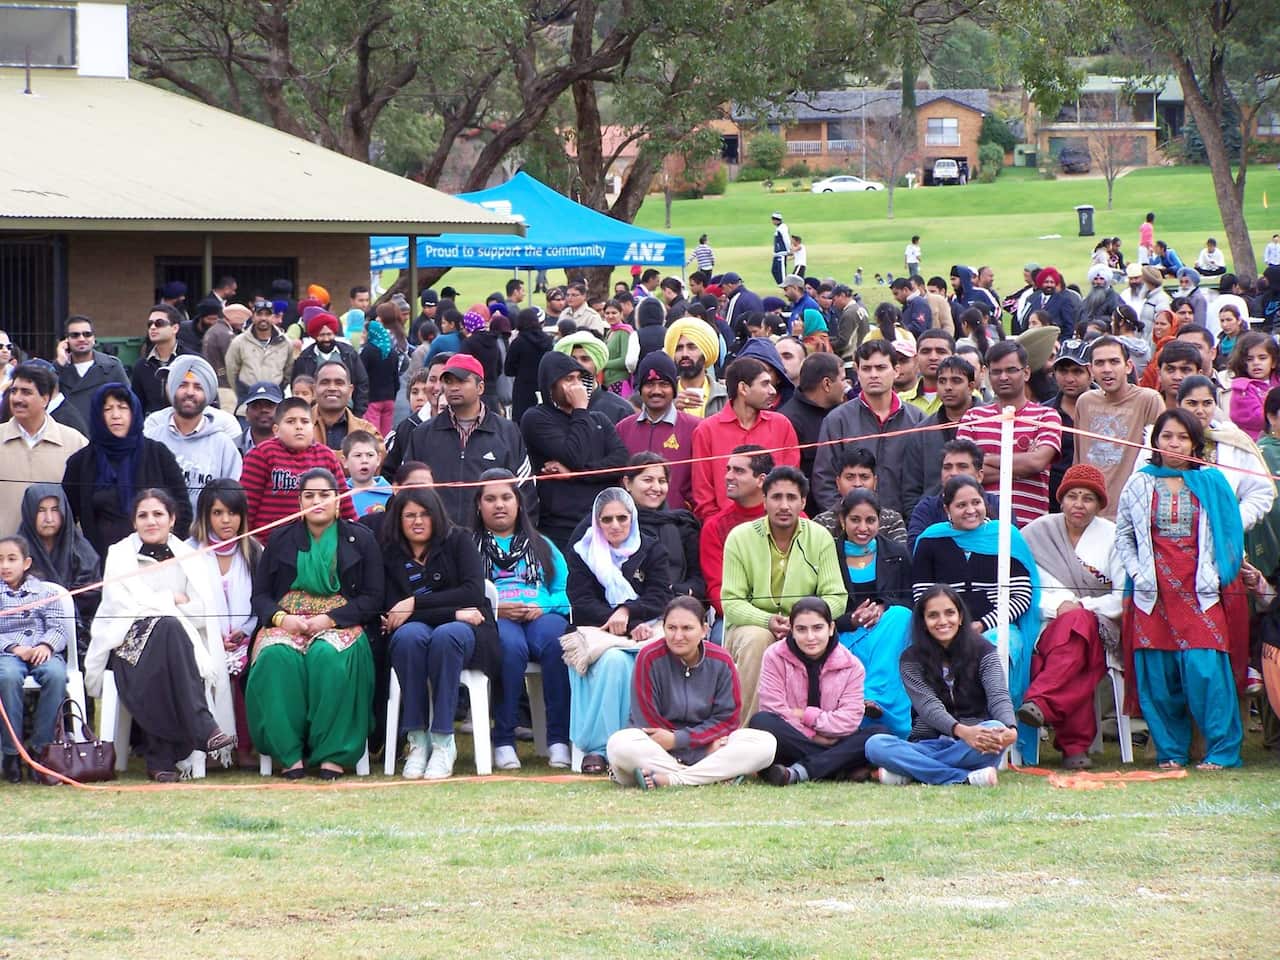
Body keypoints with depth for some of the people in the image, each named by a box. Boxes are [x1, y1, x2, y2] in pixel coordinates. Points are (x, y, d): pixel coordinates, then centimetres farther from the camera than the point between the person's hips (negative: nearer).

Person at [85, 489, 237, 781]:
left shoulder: (186, 558, 18)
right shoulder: (119, 555, 12)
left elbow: (201, 612, 6)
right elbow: (121, 604, -3)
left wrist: (153, 603, -6)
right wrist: (173, 600, -1)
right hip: (130, 642, -2)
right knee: (167, 626, -36)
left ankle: (160, 758, -39)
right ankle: (203, 730, -45)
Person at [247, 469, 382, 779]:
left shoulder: (360, 540, 10)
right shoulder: (281, 540, 16)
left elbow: (372, 599, 3)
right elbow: (260, 595, 12)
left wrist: (328, 619, -12)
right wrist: (281, 617, -11)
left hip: (340, 623, -2)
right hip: (287, 621, 2)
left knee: (328, 656, -38)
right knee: (276, 656, -35)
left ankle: (333, 754, -33)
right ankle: (288, 753, -32)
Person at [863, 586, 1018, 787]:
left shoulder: (983, 652, 3)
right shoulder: (911, 659, 3)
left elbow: (998, 696, -12)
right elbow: (928, 705, -12)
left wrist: (1010, 729, -36)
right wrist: (961, 731, -34)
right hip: (928, 744, 1)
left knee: (996, 731, -35)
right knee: (875, 744, -28)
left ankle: (909, 771, -28)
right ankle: (966, 777, -35)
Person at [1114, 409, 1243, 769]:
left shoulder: (1211, 483, 7)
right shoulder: (1140, 484, 10)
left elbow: (1228, 531, 9)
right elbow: (1123, 534, 16)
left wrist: (1214, 575, -2)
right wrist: (1136, 571, 2)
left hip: (1198, 591, -2)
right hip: (1154, 591, 2)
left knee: (1204, 668, -13)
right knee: (1158, 674, -1)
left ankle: (1222, 750, -7)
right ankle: (1170, 750, 9)